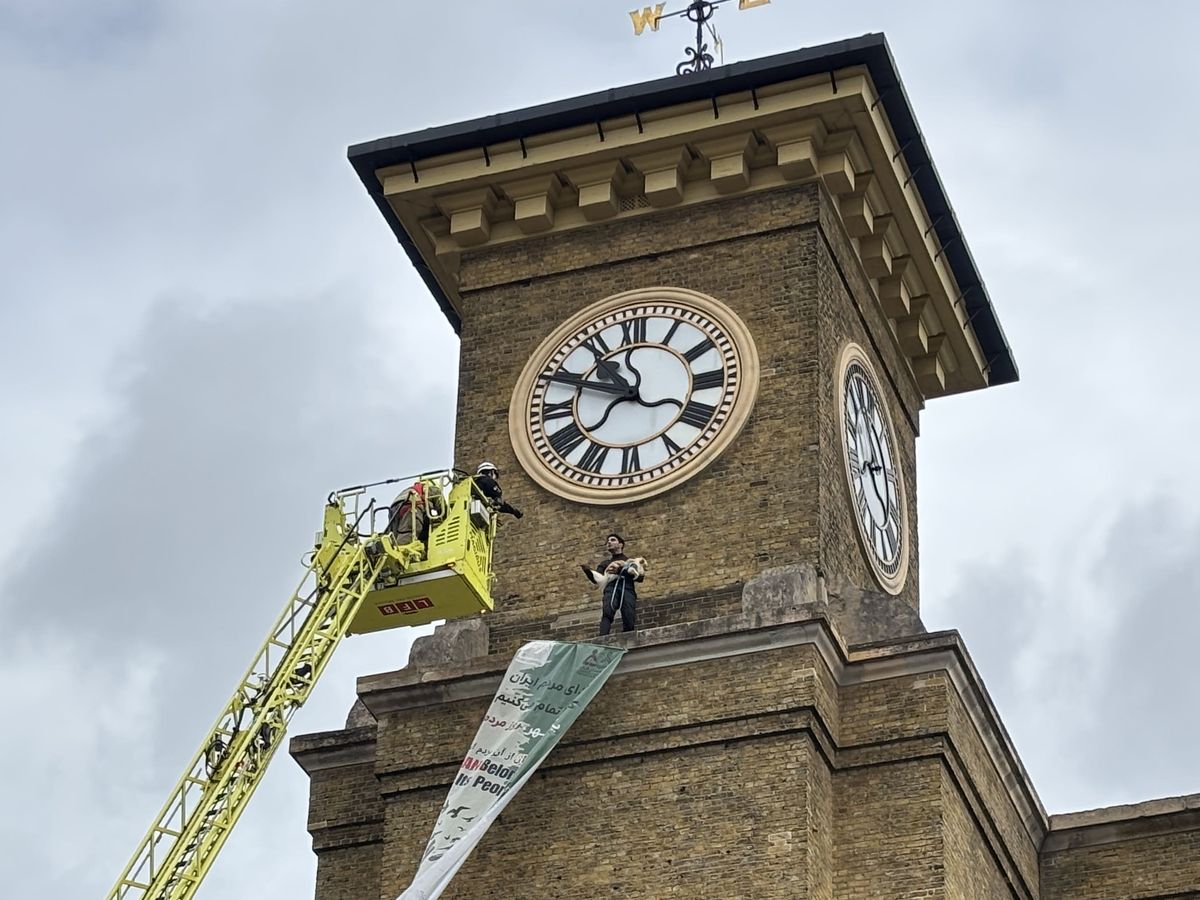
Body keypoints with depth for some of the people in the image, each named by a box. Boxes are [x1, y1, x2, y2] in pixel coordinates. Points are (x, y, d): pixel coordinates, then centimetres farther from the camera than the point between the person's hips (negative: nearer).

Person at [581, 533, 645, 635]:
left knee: (629, 623, -18)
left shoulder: (631, 561, 28)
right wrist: (587, 570, -6)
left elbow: (640, 577, 9)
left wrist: (621, 570, -5)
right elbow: (597, 580, 15)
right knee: (607, 612, -30)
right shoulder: (605, 564, 33)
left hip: (627, 587, 0)